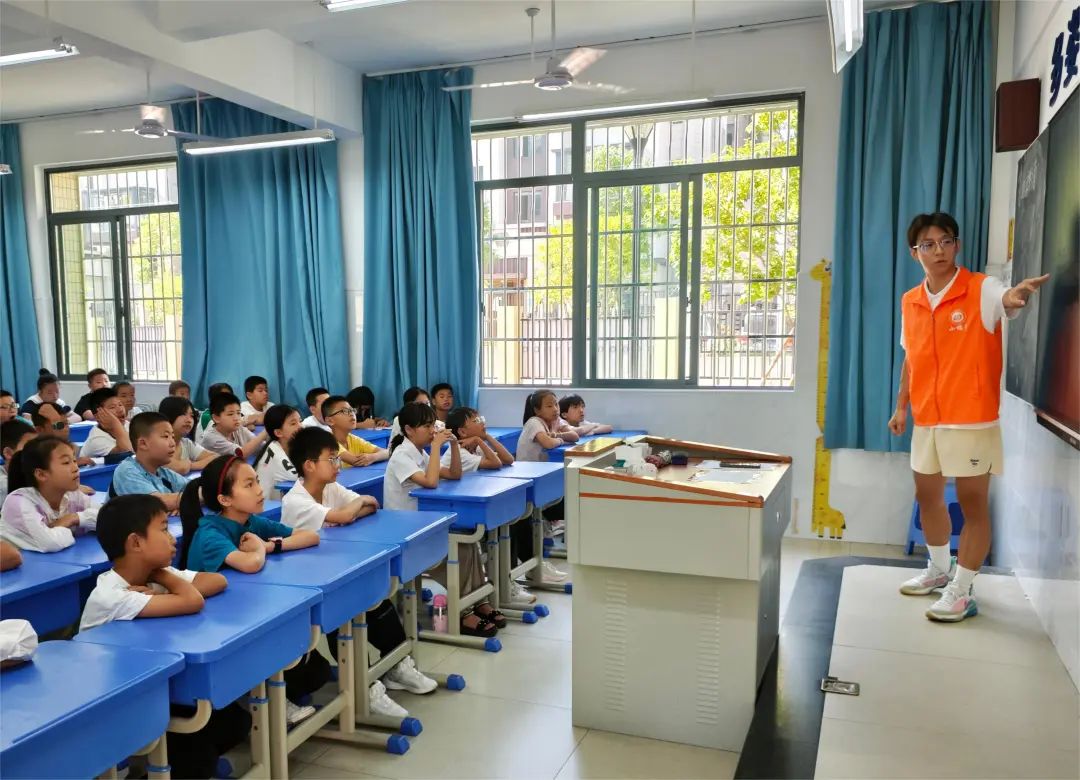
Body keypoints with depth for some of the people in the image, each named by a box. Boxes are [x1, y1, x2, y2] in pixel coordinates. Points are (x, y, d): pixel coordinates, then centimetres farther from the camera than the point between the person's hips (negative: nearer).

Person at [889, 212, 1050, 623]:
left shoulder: (982, 289, -9)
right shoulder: (909, 302, 7)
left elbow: (1006, 300, -32)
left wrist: (1016, 295, -55)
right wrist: (901, 406, 16)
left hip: (972, 420, -6)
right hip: (926, 421, 6)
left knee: (973, 504, 1)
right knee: (927, 496, 17)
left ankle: (962, 592, 12)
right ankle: (939, 570, 36)